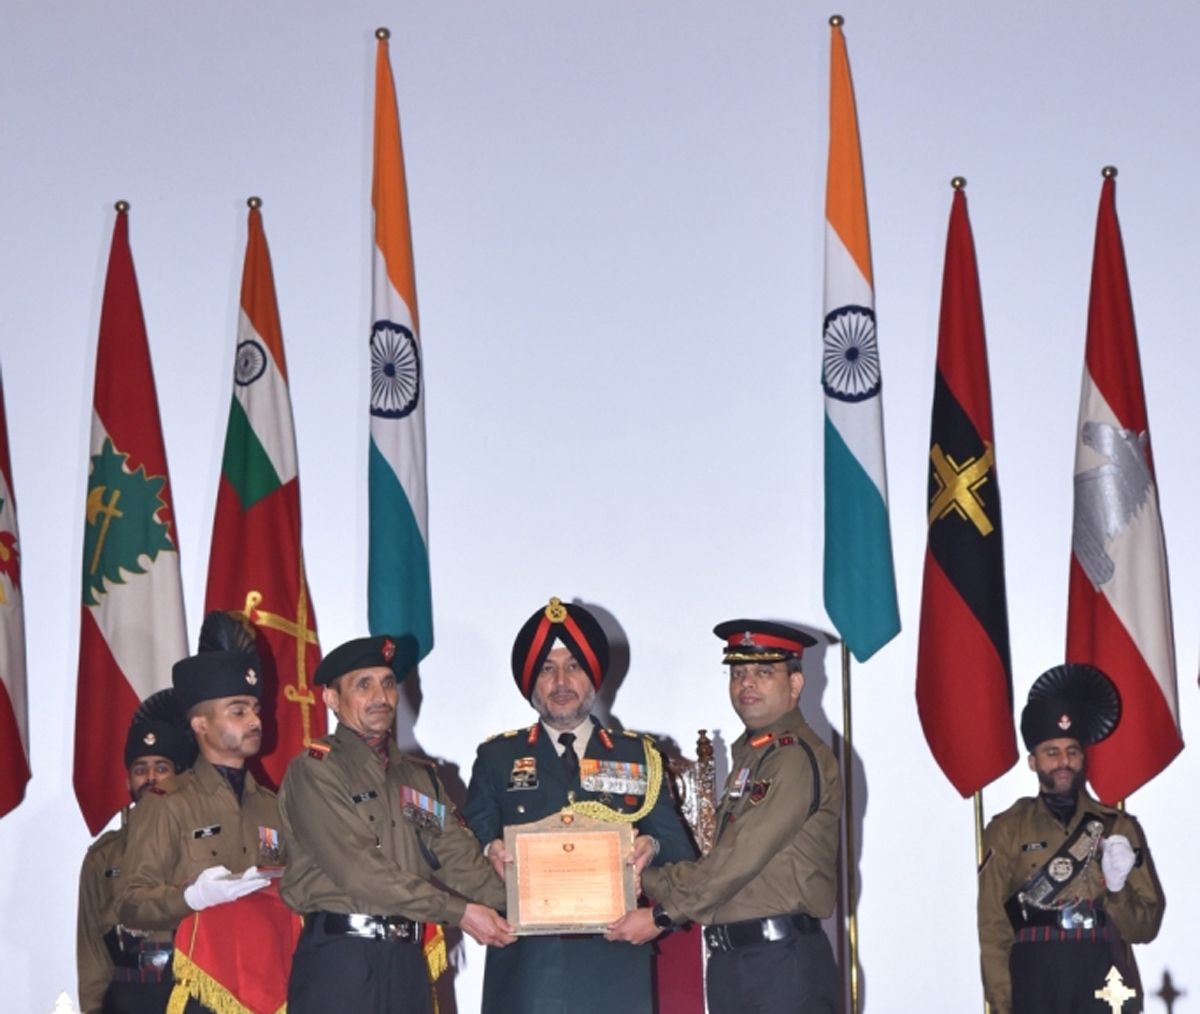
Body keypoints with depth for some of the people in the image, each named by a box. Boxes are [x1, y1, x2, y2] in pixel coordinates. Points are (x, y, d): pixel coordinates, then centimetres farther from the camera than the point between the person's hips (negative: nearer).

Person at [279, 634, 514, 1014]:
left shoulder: (420, 778, 18)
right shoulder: (314, 771, -4)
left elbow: (459, 858, 8)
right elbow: (359, 869, -13)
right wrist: (458, 911, -15)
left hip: (407, 958, 6)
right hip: (339, 958, -6)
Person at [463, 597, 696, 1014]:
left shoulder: (638, 757, 14)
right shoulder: (498, 757, 13)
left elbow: (680, 852, 10)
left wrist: (653, 850, -12)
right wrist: (490, 853, -13)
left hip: (613, 969, 1)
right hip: (524, 969, 0)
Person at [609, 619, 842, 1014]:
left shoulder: (799, 758, -12)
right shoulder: (749, 756, 20)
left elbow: (740, 859, -16)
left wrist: (661, 915, -10)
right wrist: (645, 880, 4)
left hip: (784, 965, -9)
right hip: (729, 962, 9)